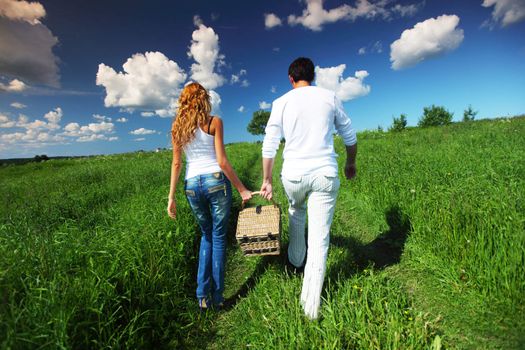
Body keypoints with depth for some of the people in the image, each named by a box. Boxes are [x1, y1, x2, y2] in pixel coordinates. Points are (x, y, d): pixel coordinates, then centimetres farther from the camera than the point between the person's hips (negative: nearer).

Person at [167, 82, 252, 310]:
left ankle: (202, 295, 18)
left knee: (207, 235, 21)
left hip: (192, 185, 4)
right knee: (219, 237, 9)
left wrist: (171, 197, 9)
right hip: (216, 180, -3)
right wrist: (242, 189, -3)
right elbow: (222, 162, -8)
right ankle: (217, 297, 19)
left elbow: (176, 163, 5)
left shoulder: (177, 127, 9)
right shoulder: (214, 122, -2)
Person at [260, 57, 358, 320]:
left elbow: (269, 145, 0)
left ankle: (296, 261, 49)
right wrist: (351, 163, 28)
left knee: (296, 213, 31)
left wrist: (266, 180, 6)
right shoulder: (329, 97, 6)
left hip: (293, 174, 1)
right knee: (319, 236, 4)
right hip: (325, 173, 0)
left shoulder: (281, 103, 4)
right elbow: (350, 136, 13)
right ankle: (311, 304, 11)